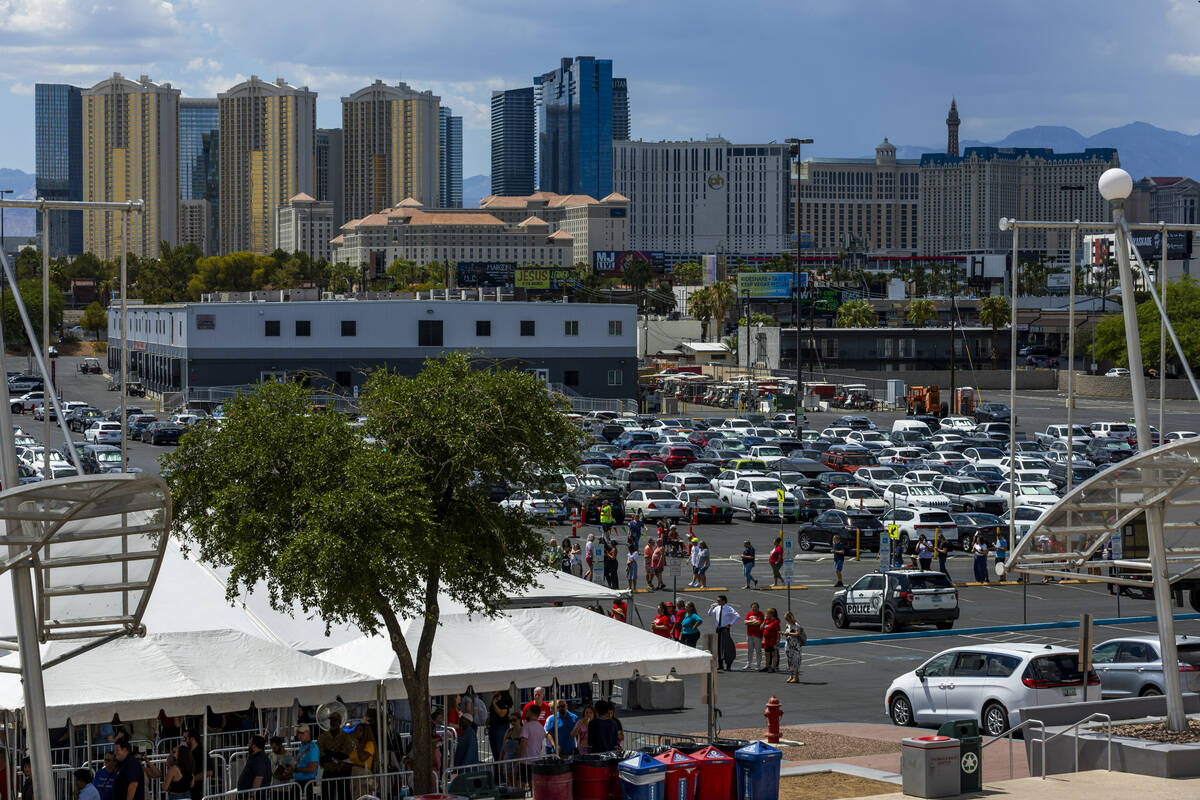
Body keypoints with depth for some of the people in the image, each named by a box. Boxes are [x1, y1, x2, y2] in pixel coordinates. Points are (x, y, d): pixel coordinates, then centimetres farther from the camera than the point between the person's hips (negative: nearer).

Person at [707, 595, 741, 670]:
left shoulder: (728, 609, -8)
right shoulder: (717, 608, 9)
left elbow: (738, 616, -13)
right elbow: (709, 614, 17)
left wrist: (730, 623, -14)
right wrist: (711, 607, -1)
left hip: (725, 629, -6)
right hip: (718, 629, 6)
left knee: (726, 647, -7)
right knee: (718, 647, 7)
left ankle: (728, 666, -1)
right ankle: (720, 665, 16)